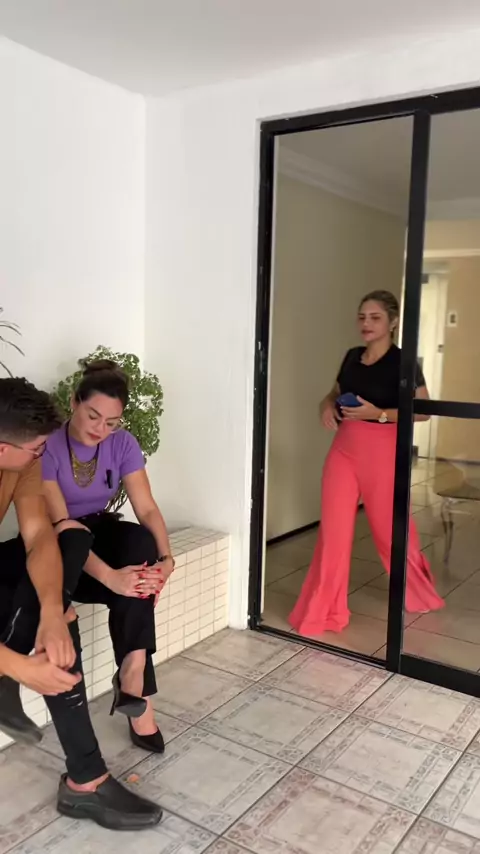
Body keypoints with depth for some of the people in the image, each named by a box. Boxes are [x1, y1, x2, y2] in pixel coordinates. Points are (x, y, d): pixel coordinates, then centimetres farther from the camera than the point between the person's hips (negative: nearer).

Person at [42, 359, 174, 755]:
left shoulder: (123, 444, -7)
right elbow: (60, 525, -30)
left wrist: (165, 556, -33)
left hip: (99, 533, 4)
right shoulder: (47, 447, -21)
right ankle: (136, 684, -19)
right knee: (130, 589, -31)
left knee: (140, 540, -31)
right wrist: (110, 577, -44)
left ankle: (132, 670, -29)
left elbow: (147, 509, -13)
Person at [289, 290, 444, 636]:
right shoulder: (352, 357, 10)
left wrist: (379, 413, -21)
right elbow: (336, 393, 23)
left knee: (389, 528, 10)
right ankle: (323, 612, 11)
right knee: (333, 529, 2)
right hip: (343, 448, 5)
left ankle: (421, 595, 37)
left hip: (381, 451, -5)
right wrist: (327, 406, 0)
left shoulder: (402, 362, -8)